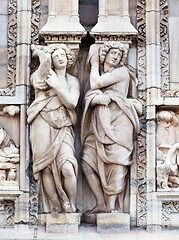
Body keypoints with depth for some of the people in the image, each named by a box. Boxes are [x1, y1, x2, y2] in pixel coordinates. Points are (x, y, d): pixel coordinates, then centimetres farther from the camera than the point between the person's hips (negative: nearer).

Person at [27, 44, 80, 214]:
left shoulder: (73, 81, 18)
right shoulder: (46, 75, 11)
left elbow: (71, 103, 1)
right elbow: (45, 59, -11)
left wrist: (56, 85, -3)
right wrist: (39, 52, 9)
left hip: (63, 128, 1)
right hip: (43, 124, -1)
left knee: (67, 167, -19)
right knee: (47, 168, -9)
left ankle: (71, 206, -4)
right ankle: (56, 208, -2)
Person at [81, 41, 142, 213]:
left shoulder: (122, 72, 4)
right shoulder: (99, 73, 23)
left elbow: (95, 84, -5)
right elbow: (89, 97, 9)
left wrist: (94, 63, 9)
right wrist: (99, 98, -14)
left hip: (118, 122, -6)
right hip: (99, 125, 6)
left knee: (117, 163, -15)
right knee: (87, 162, -7)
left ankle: (112, 206, -17)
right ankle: (101, 204, -6)